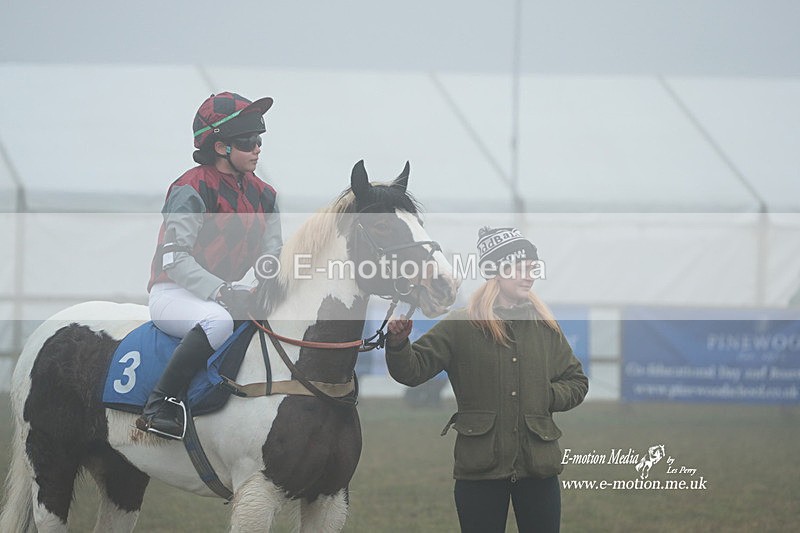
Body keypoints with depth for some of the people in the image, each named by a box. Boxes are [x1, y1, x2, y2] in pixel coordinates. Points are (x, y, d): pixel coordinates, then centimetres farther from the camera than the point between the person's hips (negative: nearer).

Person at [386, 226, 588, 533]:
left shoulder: (546, 328, 10)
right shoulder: (460, 326, 1)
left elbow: (577, 383, 18)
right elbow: (413, 370, -4)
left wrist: (547, 396, -2)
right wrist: (398, 344, -24)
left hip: (538, 467, 3)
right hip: (480, 468, -3)